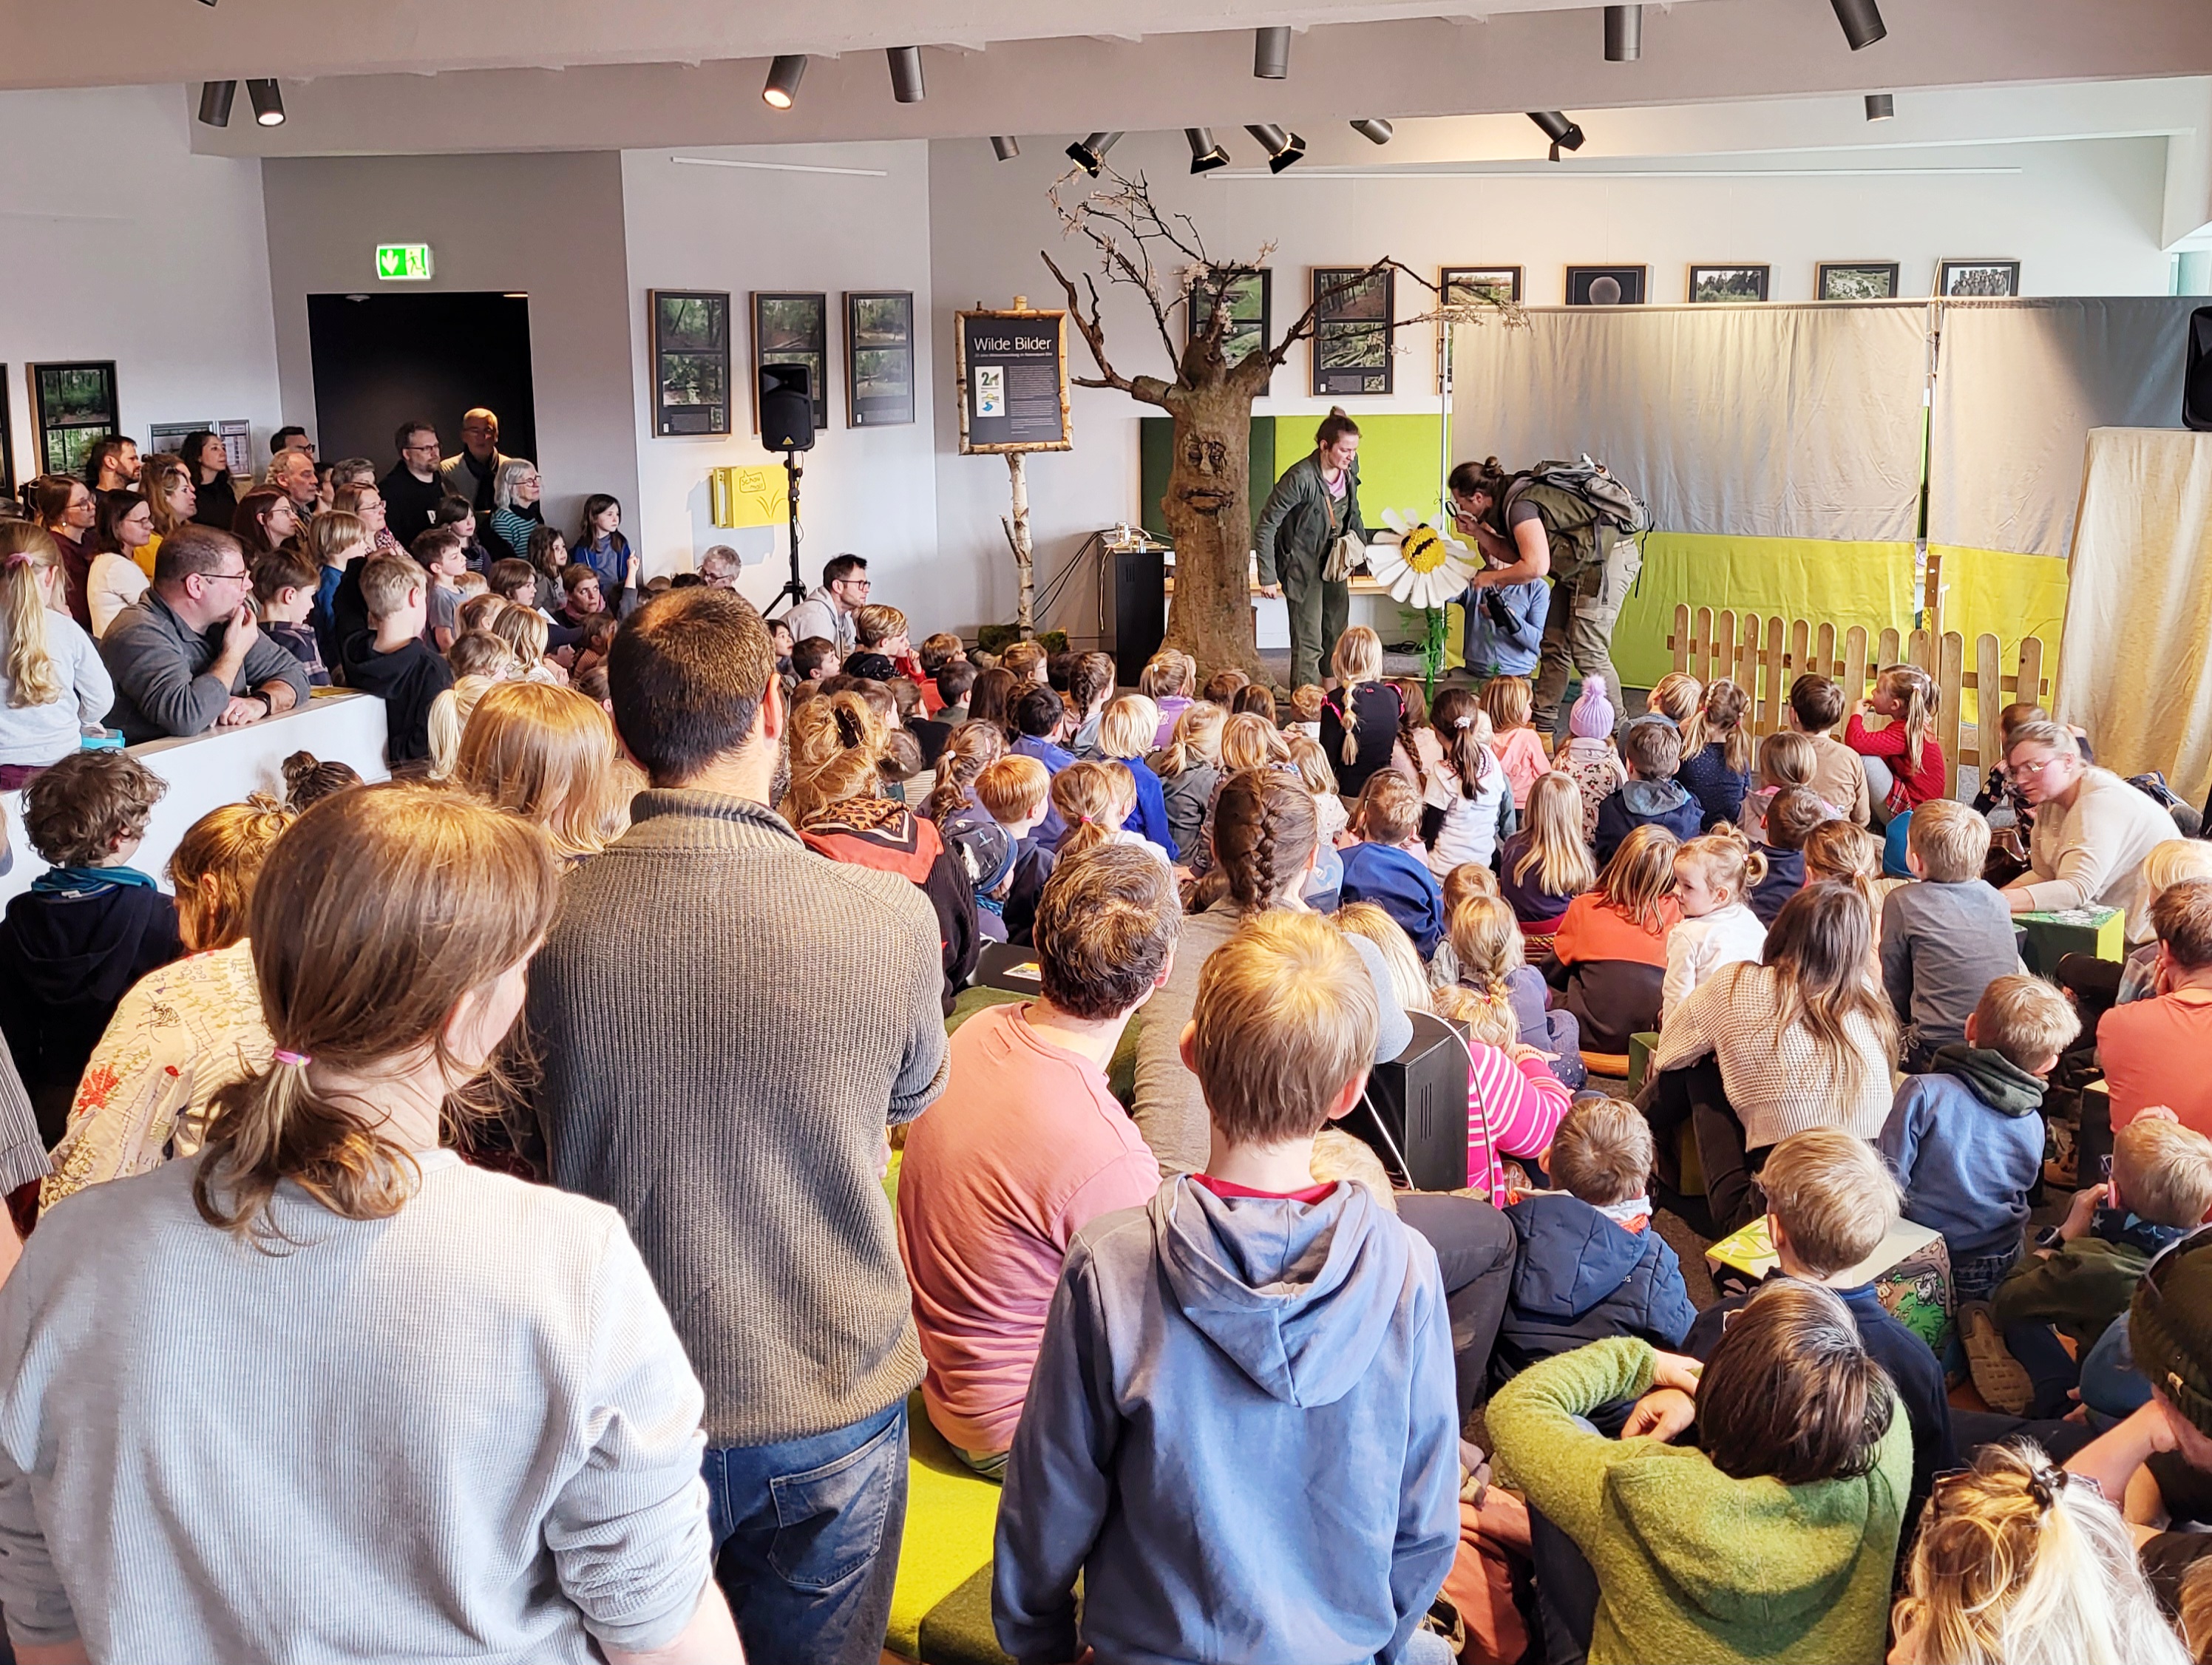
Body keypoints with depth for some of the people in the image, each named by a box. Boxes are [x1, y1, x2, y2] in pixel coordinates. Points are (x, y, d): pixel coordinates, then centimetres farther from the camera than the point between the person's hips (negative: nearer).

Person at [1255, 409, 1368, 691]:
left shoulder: (1349, 470, -4)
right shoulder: (1300, 478, -26)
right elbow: (1265, 527, -20)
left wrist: (1360, 545, 10)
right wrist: (1268, 577, -19)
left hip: (1334, 562, 8)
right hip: (1304, 567, -8)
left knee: (1337, 639, 17)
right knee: (1308, 645, -7)